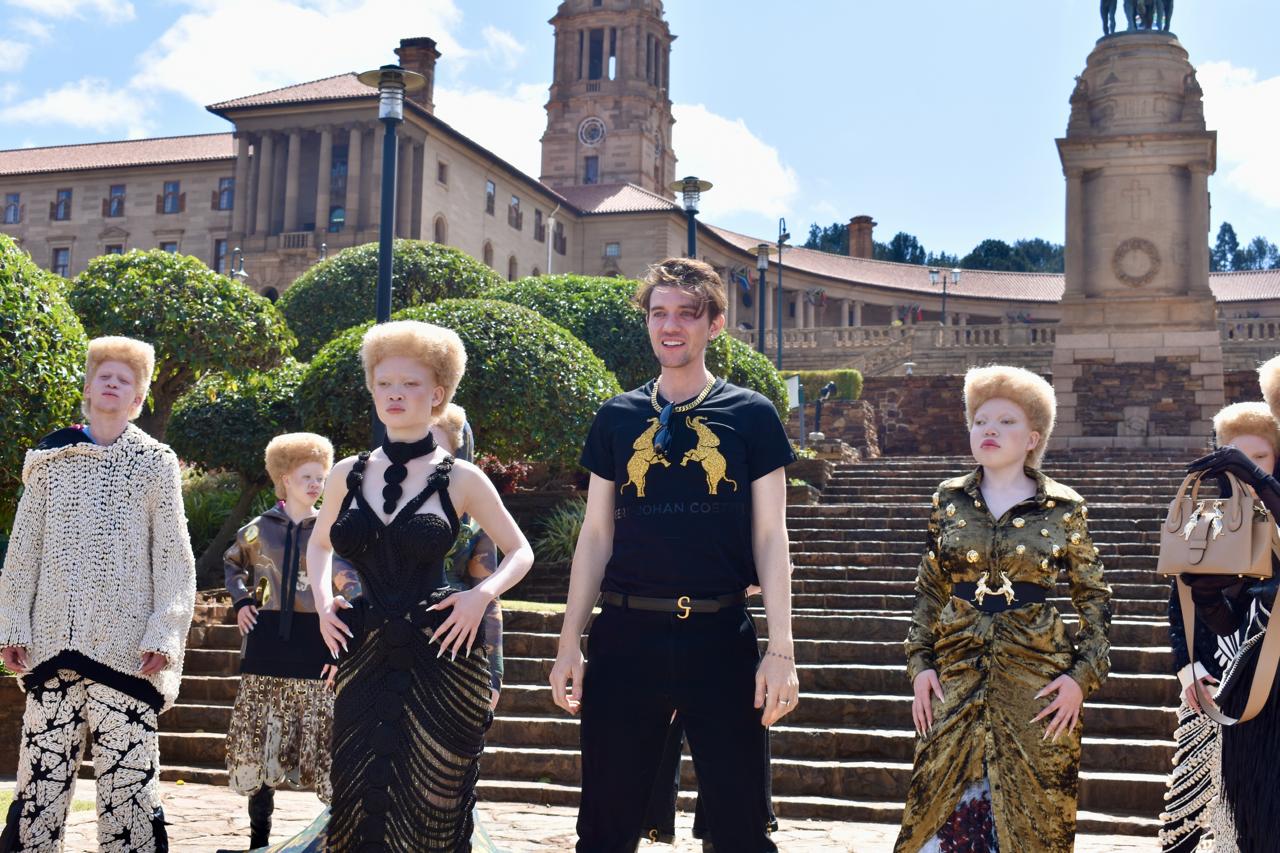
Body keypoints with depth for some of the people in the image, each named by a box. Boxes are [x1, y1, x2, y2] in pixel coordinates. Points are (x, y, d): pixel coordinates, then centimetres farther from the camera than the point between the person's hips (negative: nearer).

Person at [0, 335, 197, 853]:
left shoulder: (156, 463, 7)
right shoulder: (51, 459, 13)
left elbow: (173, 557, 3)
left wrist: (164, 633, -7)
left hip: (126, 645, -2)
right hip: (54, 640, 2)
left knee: (128, 776, -5)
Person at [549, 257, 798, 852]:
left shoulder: (752, 416, 3)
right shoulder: (617, 417, 9)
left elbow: (770, 536, 1)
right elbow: (596, 535, 10)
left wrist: (781, 650, -7)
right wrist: (570, 642, 5)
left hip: (722, 638, -1)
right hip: (625, 635, 2)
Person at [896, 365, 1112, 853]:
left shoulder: (1064, 509, 0)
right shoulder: (949, 500, 6)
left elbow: (1095, 598, 5)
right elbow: (928, 589, 11)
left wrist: (1084, 676, -4)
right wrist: (919, 664, 3)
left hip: (1036, 680, -2)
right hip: (956, 674, 2)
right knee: (943, 806, 3)